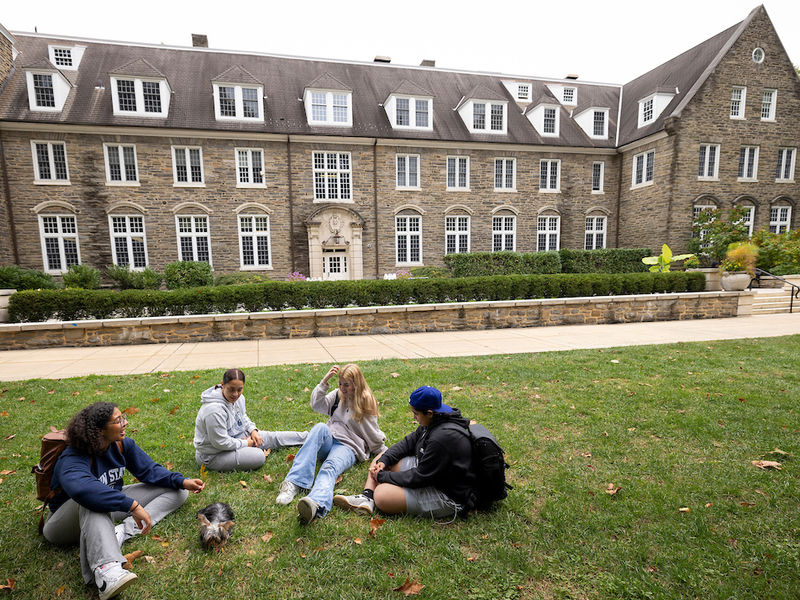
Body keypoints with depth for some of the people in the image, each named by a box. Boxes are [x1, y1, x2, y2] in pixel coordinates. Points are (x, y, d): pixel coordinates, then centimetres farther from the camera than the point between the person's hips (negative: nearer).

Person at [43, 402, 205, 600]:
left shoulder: (122, 445, -8)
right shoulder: (73, 460, -28)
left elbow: (149, 470, -2)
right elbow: (81, 487, -50)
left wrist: (182, 482, -17)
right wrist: (132, 505, -53)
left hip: (110, 510, 7)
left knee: (176, 490, -3)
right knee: (93, 498, -42)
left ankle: (124, 530, -26)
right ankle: (106, 569, -54)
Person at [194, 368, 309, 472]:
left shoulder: (238, 398, -5)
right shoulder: (215, 410, -34)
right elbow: (220, 443, -28)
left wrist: (253, 430, 0)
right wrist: (245, 443, -16)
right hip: (214, 455, -8)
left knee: (271, 437, 7)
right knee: (258, 457, -27)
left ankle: (307, 437, 18)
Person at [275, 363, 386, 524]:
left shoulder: (366, 403, 1)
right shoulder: (338, 395, 14)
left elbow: (374, 435, 8)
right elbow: (316, 405, 2)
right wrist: (325, 380, -5)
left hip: (348, 447, -4)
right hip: (328, 441, 4)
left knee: (330, 467, -38)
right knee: (320, 427, -33)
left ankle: (316, 505, -72)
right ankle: (293, 483, -44)